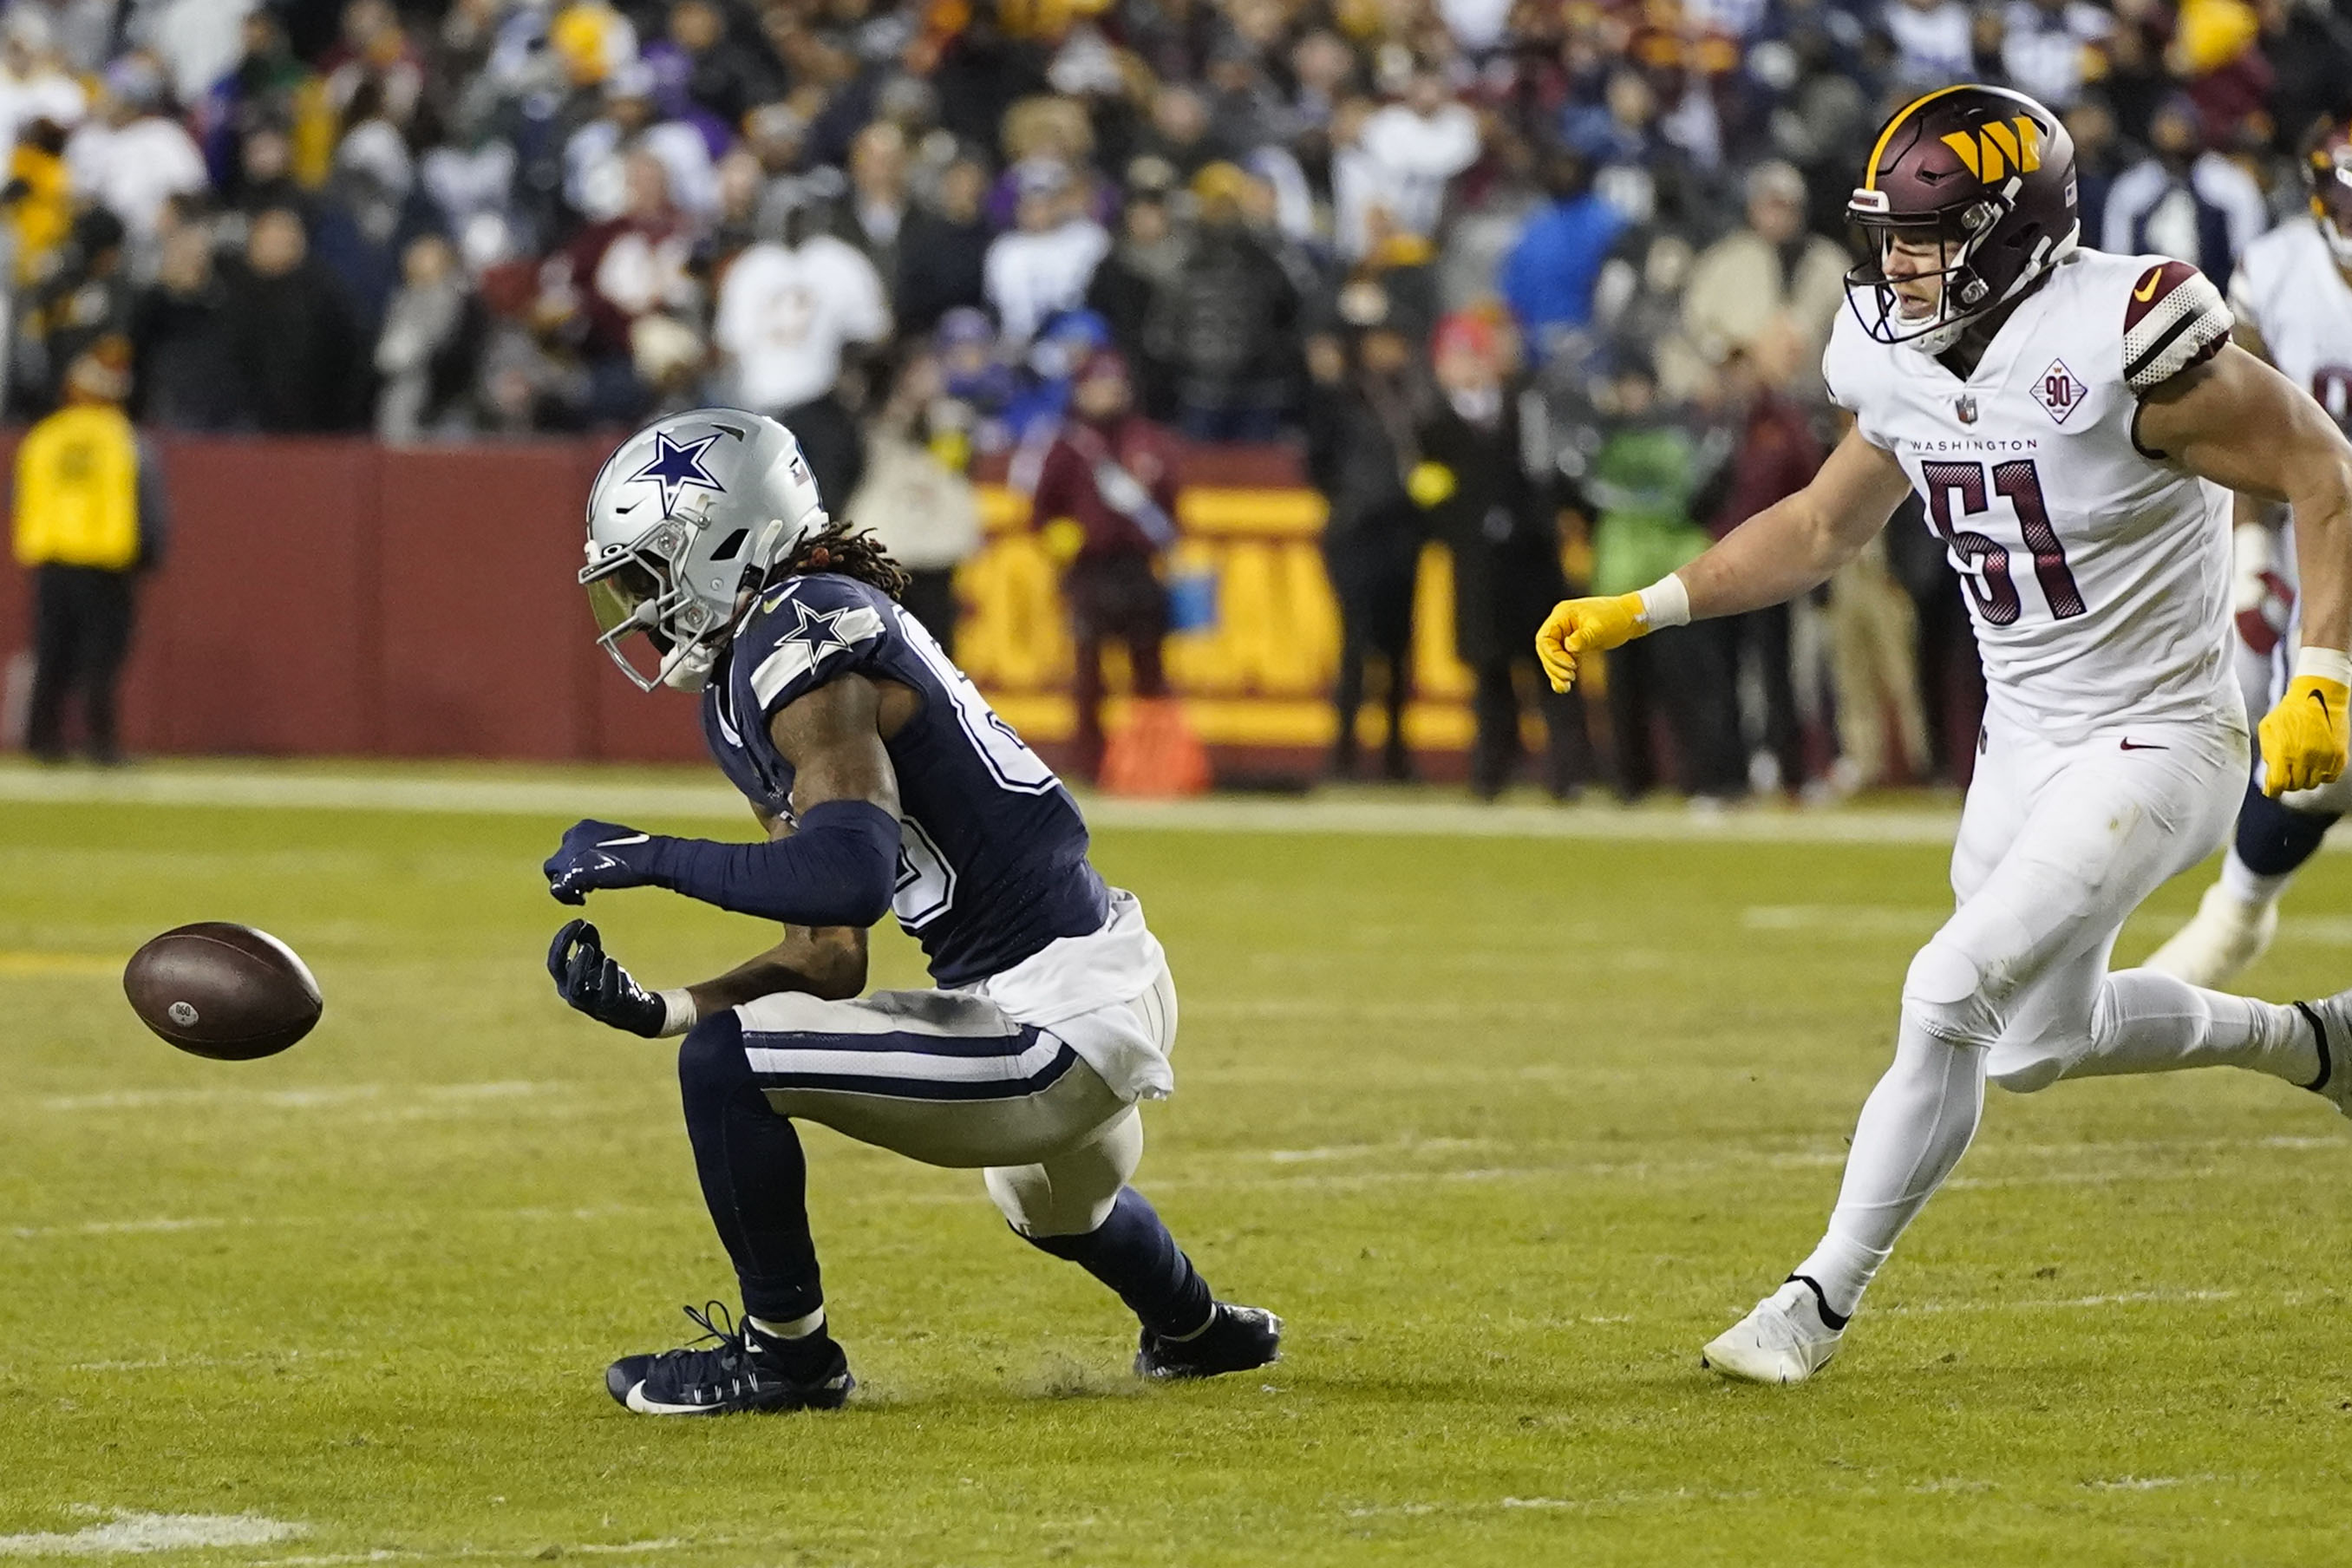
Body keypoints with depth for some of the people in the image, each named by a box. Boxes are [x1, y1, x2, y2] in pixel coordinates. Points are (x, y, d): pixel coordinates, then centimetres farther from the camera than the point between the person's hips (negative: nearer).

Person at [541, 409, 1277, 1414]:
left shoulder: (799, 640, -17)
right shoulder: (743, 699, 12)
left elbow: (851, 874, -32)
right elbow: (828, 963, 12)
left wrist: (654, 859, -22)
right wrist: (653, 1010, 1)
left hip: (1062, 1027, -11)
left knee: (726, 1066, -17)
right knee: (1057, 1205, 41)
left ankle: (786, 1350, 2)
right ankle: (1197, 1332, 70)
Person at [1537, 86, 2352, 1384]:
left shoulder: (2116, 345, -24)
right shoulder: (1905, 369, -2)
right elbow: (1822, 527, 15)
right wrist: (1640, 611, 8)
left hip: (2154, 745, -8)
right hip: (2022, 745, 8)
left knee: (1953, 994, -17)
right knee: (2039, 1044, 19)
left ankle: (1826, 1296, -6)